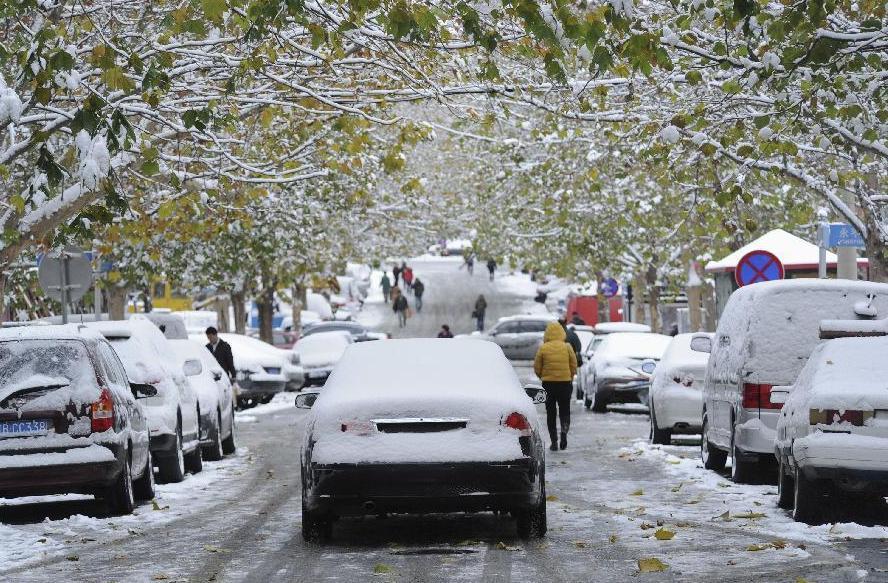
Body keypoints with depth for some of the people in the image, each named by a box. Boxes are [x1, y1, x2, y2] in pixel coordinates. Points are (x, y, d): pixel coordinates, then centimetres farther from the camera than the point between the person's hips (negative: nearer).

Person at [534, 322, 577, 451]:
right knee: (564, 410, 12)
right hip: (565, 383, 0)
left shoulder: (543, 348, -6)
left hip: (548, 383, 0)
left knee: (551, 413, 9)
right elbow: (574, 366, 0)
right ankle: (564, 431, -15)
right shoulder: (567, 347, -4)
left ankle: (554, 442, 6)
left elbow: (537, 368, -2)